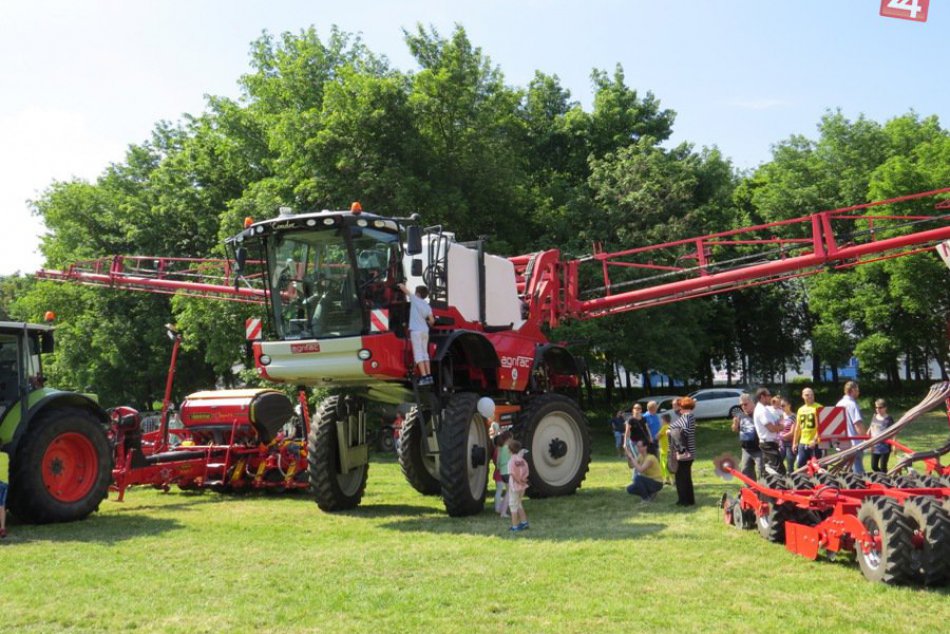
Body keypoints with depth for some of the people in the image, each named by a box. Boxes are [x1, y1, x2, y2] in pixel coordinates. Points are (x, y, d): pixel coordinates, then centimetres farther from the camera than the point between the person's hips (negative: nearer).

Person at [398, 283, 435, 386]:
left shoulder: (415, 300, -5)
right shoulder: (427, 306, 10)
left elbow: (403, 287, 0)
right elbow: (432, 321, 8)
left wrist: (400, 285, 22)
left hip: (416, 331, -6)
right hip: (425, 331, 6)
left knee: (418, 354, -7)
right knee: (425, 353, 13)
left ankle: (424, 376, -15)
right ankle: (428, 375, 10)